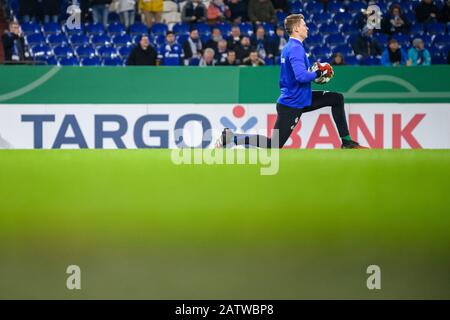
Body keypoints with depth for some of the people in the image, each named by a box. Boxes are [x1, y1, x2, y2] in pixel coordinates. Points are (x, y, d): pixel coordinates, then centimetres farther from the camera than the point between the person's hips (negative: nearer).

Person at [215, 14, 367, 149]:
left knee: (337, 99, 11)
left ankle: (347, 141, 14)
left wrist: (313, 72, 10)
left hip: (301, 99, 10)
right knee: (273, 145, -7)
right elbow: (301, 76, -32)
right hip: (292, 105, -10)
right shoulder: (296, 48, -20)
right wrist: (317, 73, -15)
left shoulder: (289, 47, 10)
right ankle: (232, 138, 0)